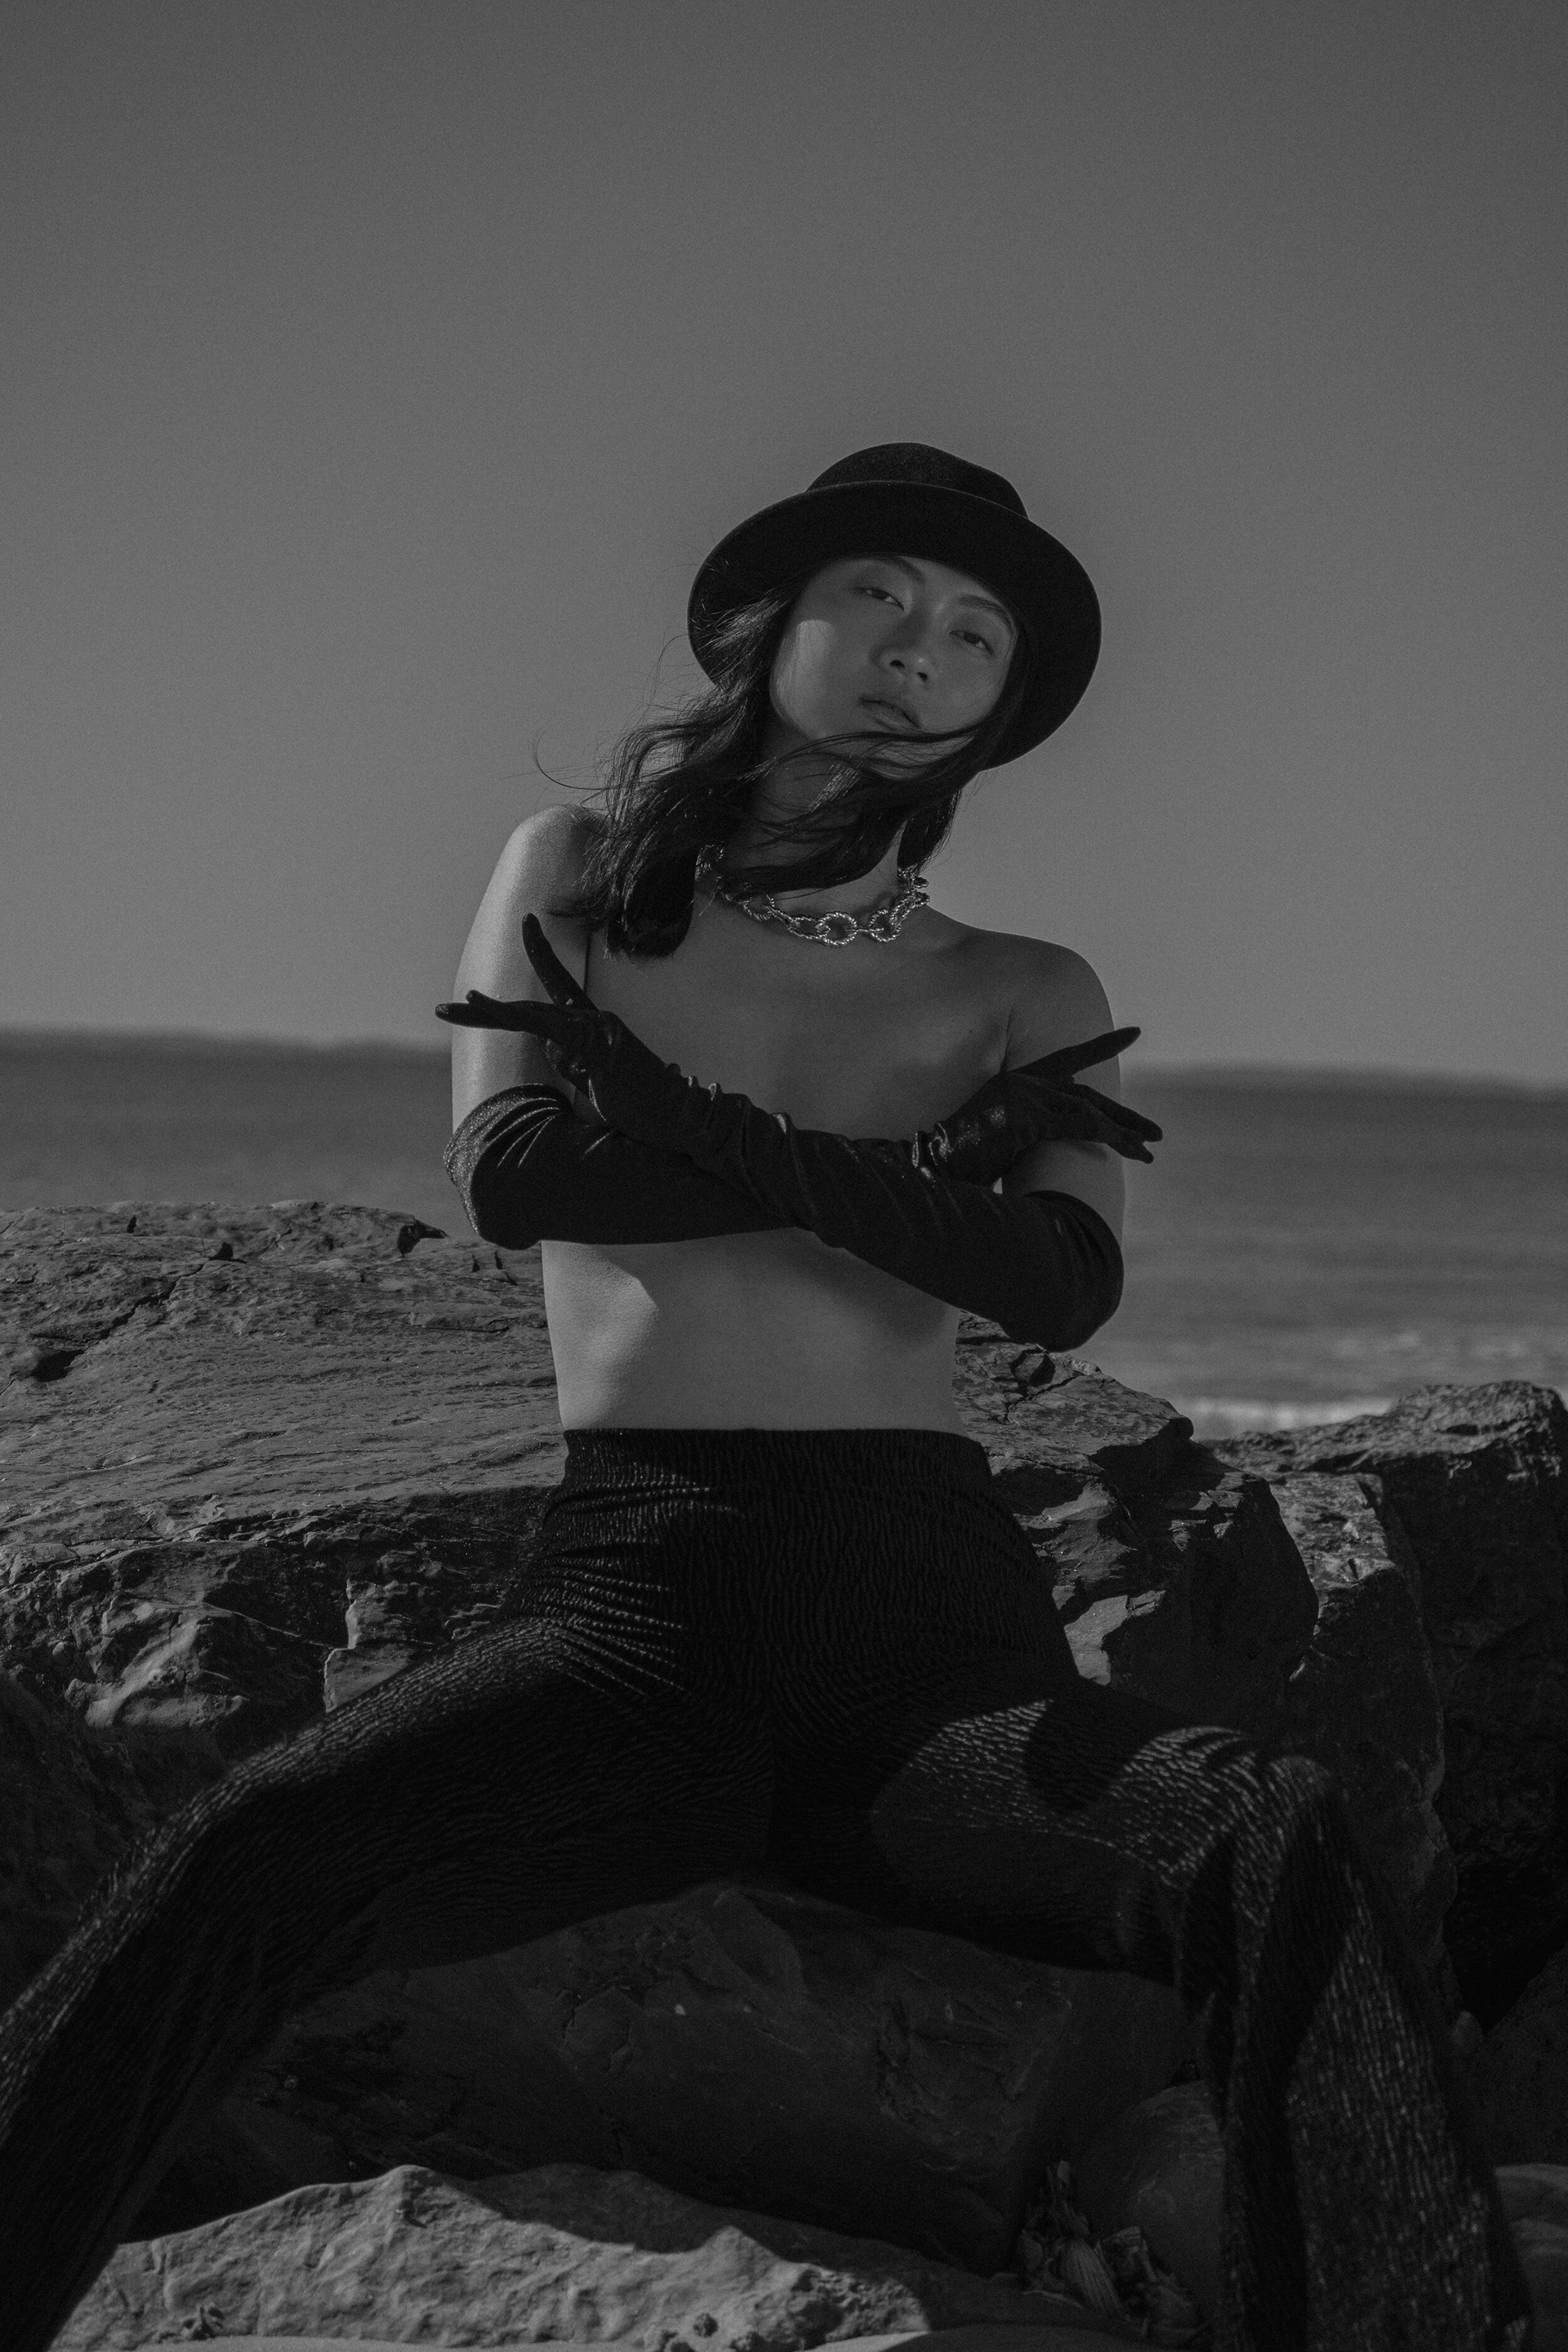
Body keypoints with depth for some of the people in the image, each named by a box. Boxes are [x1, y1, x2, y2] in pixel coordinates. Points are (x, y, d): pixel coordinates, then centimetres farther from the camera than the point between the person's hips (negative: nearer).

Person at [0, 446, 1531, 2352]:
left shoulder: (1025, 998, 18)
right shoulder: (576, 881, 18)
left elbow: (1063, 1288, -2)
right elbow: (513, 1172, -1)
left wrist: (699, 1124, -5)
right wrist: (922, 1163, 0)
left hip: (934, 1604, 1)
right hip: (634, 1597, -1)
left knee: (1281, 1846, -31)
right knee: (254, 1857, -30)